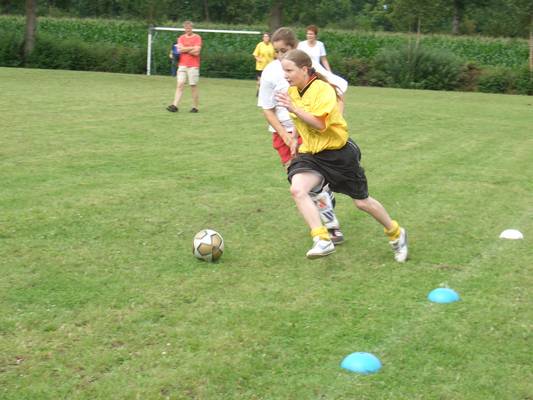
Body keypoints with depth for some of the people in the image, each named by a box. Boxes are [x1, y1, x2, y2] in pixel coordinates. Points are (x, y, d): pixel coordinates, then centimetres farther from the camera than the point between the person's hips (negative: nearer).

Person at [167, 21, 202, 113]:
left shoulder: (197, 38, -1)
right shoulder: (181, 38, 12)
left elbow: (196, 52, -11)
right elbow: (180, 49, -4)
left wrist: (184, 49, -4)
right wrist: (192, 48, -6)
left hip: (193, 66, -3)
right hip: (182, 65, 3)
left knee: (193, 86, 1)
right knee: (180, 85, -6)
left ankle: (195, 107, 9)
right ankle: (175, 105, -12)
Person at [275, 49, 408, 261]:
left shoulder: (323, 89, -19)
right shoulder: (292, 92, 3)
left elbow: (320, 124, -30)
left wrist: (294, 109, -35)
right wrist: (300, 142, 18)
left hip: (339, 153, -6)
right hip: (311, 154, 6)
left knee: (362, 202, 8)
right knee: (297, 189, -26)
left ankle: (396, 234, 34)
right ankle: (322, 241, -26)